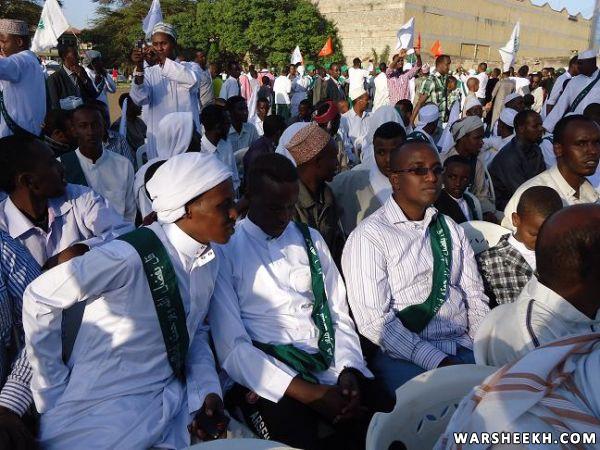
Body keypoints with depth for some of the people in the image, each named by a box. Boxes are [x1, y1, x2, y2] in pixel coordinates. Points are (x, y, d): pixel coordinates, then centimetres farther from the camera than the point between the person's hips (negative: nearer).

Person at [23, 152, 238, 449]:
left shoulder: (209, 259, 0)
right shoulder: (130, 256, -23)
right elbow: (39, 298, -15)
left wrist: (208, 388, -4)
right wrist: (53, 389, -9)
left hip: (171, 401, 6)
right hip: (105, 407, -6)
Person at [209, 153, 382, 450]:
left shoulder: (311, 239, 14)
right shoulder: (224, 250, -3)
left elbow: (338, 315, 13)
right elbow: (231, 347, -9)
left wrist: (349, 370, -6)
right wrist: (307, 392, -16)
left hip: (328, 370, 5)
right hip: (265, 379, -5)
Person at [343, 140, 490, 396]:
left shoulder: (451, 230, 16)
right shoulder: (368, 237, -6)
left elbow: (475, 297, 14)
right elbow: (373, 320, -13)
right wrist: (438, 361, -17)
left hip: (465, 347, 6)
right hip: (403, 356, -5)